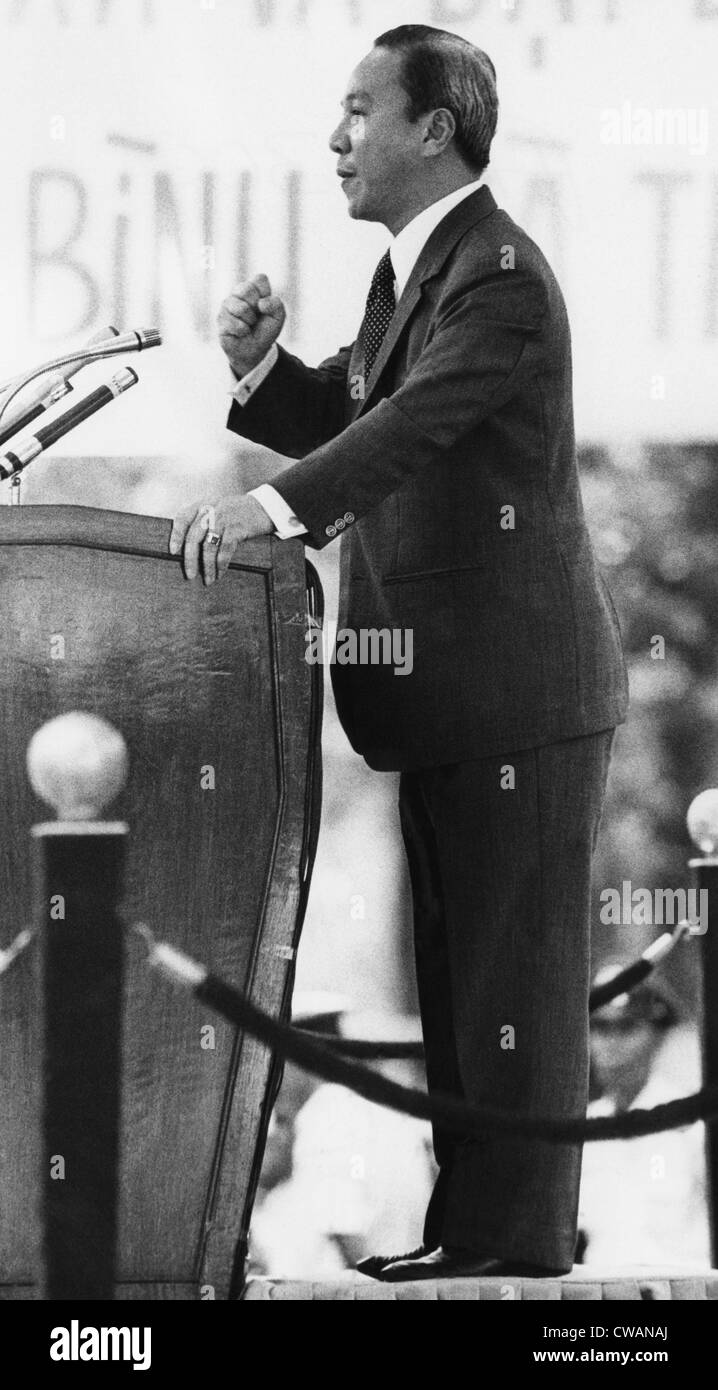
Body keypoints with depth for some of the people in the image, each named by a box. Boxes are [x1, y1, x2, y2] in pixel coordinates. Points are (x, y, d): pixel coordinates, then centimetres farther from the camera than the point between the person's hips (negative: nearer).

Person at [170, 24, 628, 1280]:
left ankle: (513, 1240, 0)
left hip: (520, 683, -10)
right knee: (461, 969, 15)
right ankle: (481, 1221, 23)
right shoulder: (413, 268, 16)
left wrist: (269, 507, -42)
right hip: (448, 692, 10)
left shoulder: (500, 278, -16)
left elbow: (414, 426, -30)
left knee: (513, 968, -4)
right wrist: (260, 366, -4)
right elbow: (341, 418, 16)